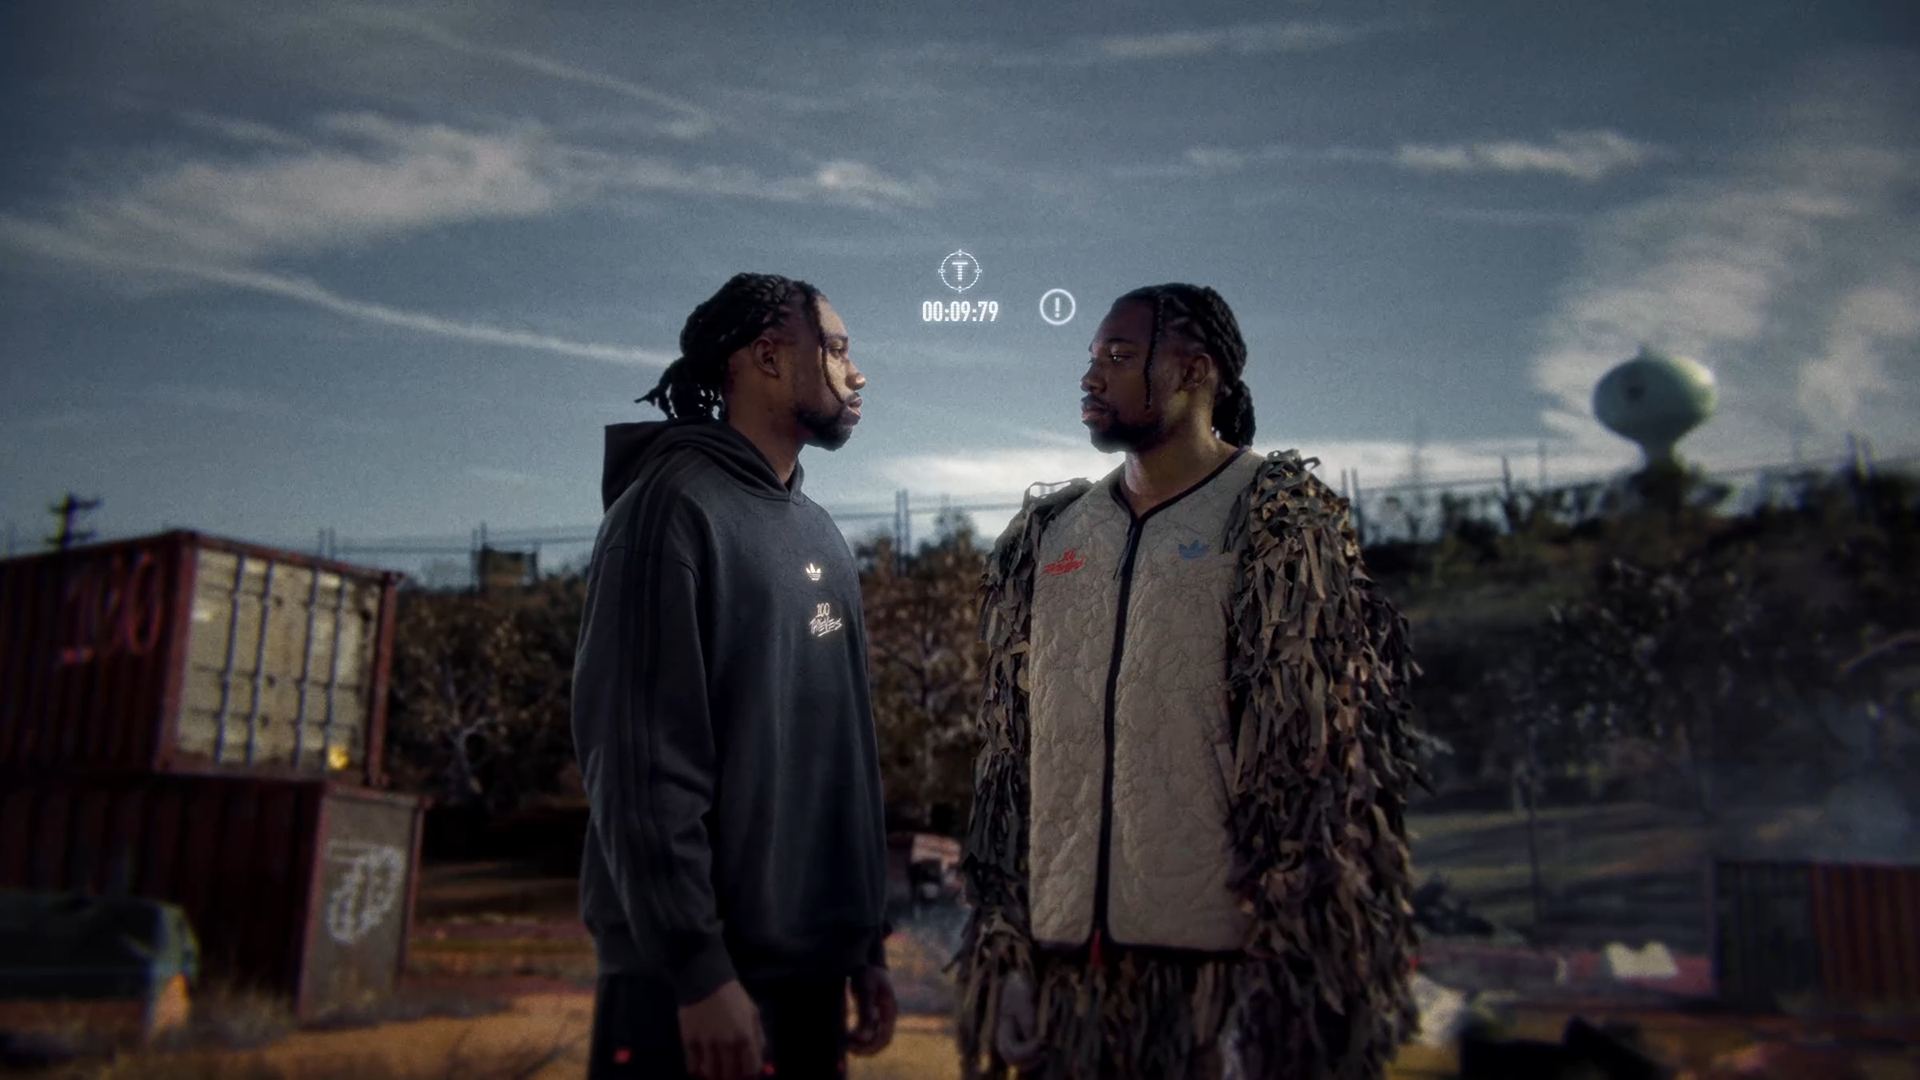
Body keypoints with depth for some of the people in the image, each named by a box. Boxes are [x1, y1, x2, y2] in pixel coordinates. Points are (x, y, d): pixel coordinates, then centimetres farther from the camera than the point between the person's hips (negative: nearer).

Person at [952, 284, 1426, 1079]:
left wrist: (1283, 980, -13)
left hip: (1216, 960, -4)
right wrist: (1001, 951, 8)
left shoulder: (1277, 527, -3)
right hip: (1066, 960, 5)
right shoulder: (1046, 537, 11)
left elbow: (1318, 765, -9)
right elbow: (1009, 759, 11)